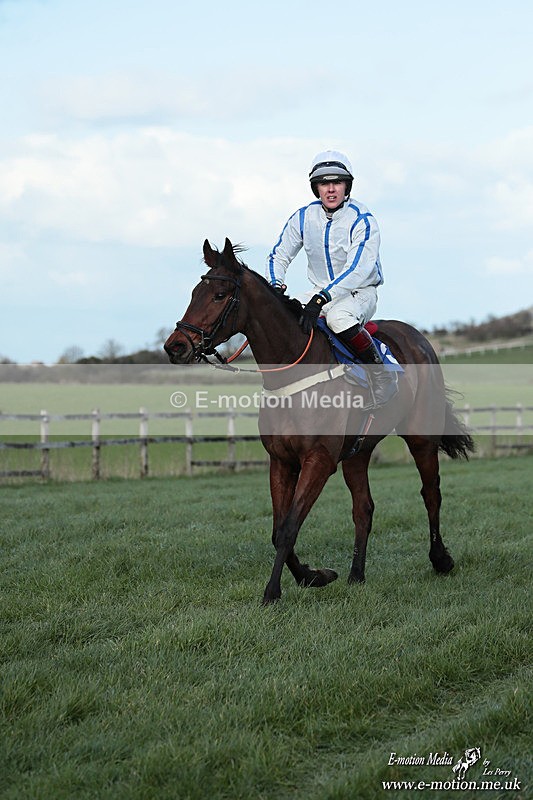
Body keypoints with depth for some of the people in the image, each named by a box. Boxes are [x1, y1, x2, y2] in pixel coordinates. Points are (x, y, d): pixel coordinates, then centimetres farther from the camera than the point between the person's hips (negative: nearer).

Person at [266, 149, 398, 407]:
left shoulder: (362, 220, -16)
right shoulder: (303, 218, 0)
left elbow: (357, 271, -27)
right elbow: (279, 255, 8)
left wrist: (320, 300, -39)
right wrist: (276, 287, -15)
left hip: (360, 292, -6)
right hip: (321, 294, 6)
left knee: (338, 316, -39)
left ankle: (381, 373, -20)